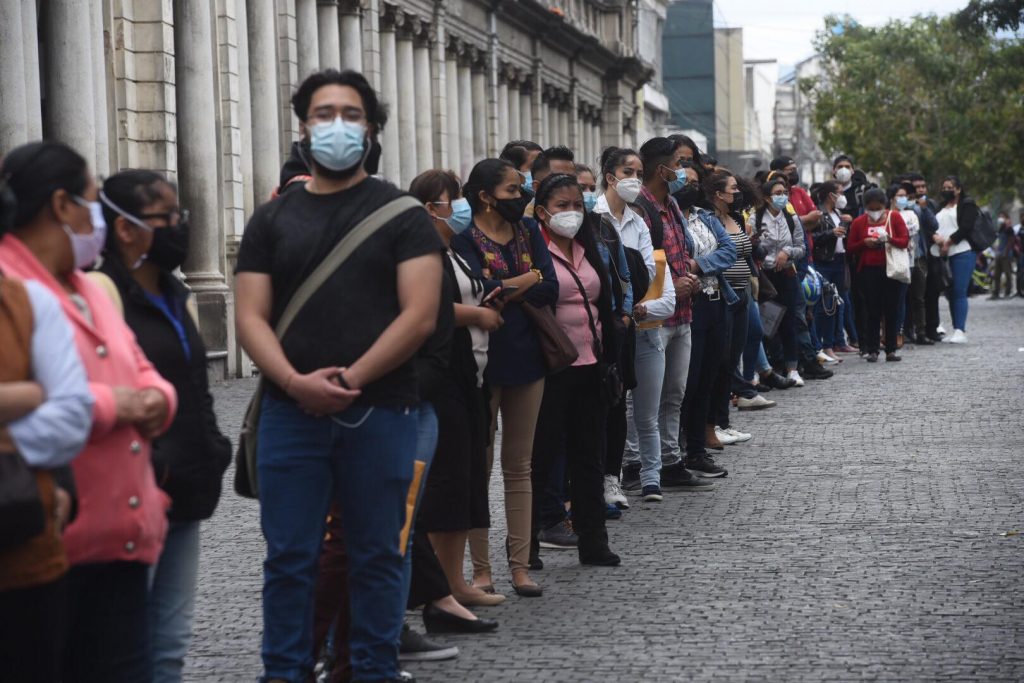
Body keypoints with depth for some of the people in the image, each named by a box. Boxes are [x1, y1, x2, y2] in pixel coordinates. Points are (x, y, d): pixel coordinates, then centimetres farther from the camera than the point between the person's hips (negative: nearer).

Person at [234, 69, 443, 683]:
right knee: (289, 556, 4)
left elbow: (420, 315, -6)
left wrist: (349, 381, -13)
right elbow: (251, 317, 4)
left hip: (381, 411, -2)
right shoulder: (273, 219, 11)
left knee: (377, 555, 6)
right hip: (291, 411, 2)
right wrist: (296, 381, -13)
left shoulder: (401, 214, 3)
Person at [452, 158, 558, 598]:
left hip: (526, 357, 5)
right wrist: (529, 280, -11)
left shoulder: (528, 232, 10)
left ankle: (520, 565, 11)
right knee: (479, 466, 2)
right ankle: (480, 568, 7)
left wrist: (503, 289, -11)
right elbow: (477, 290, -22)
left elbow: (550, 289, -2)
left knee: (519, 467, 8)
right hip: (483, 359, -5)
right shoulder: (463, 239, -7)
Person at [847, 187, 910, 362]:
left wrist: (889, 239, -18)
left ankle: (891, 350, 7)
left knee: (891, 310, 1)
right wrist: (865, 243, -11)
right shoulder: (859, 222, 6)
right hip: (869, 270, 0)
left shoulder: (894, 217, 4)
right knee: (873, 311, -3)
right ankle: (872, 350, 1)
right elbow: (851, 248, 8)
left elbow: (905, 240, 0)